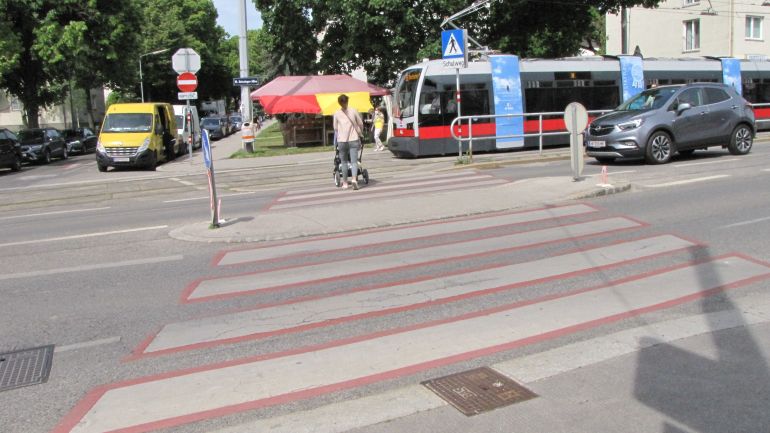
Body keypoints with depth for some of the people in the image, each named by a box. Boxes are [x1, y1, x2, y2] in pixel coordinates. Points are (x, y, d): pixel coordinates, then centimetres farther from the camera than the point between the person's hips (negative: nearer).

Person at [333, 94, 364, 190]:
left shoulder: (336, 113, 4)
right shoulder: (354, 111, 2)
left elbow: (335, 128, 6)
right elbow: (361, 123, 6)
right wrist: (360, 133, 22)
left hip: (341, 140, 1)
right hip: (353, 139, -1)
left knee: (344, 162, 10)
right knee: (354, 161, -2)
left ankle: (345, 183, 13)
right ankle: (354, 179, -23)